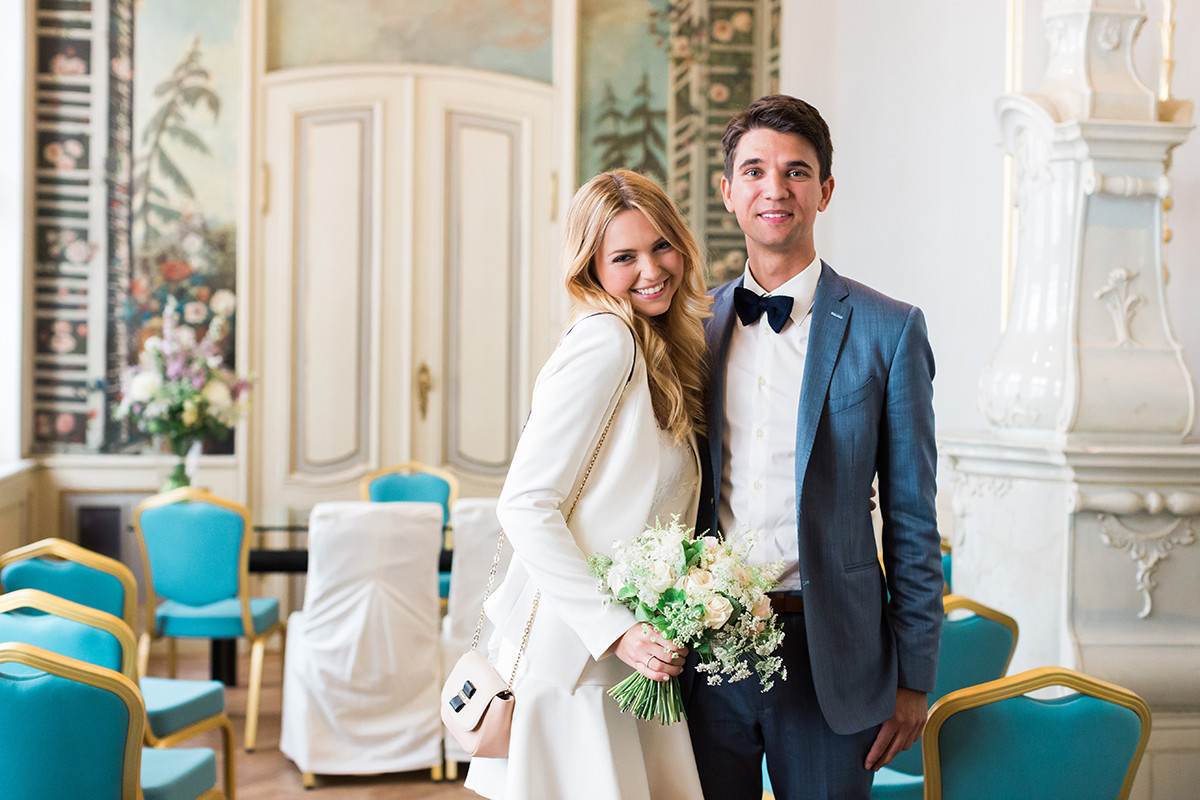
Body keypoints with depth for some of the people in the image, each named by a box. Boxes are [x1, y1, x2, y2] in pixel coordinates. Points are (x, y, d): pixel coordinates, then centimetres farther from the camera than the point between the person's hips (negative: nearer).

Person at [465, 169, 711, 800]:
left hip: (629, 661, 8)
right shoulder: (604, 342, -13)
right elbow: (524, 505, -18)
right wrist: (617, 630, -21)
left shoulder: (661, 355, 14)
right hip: (570, 663, -8)